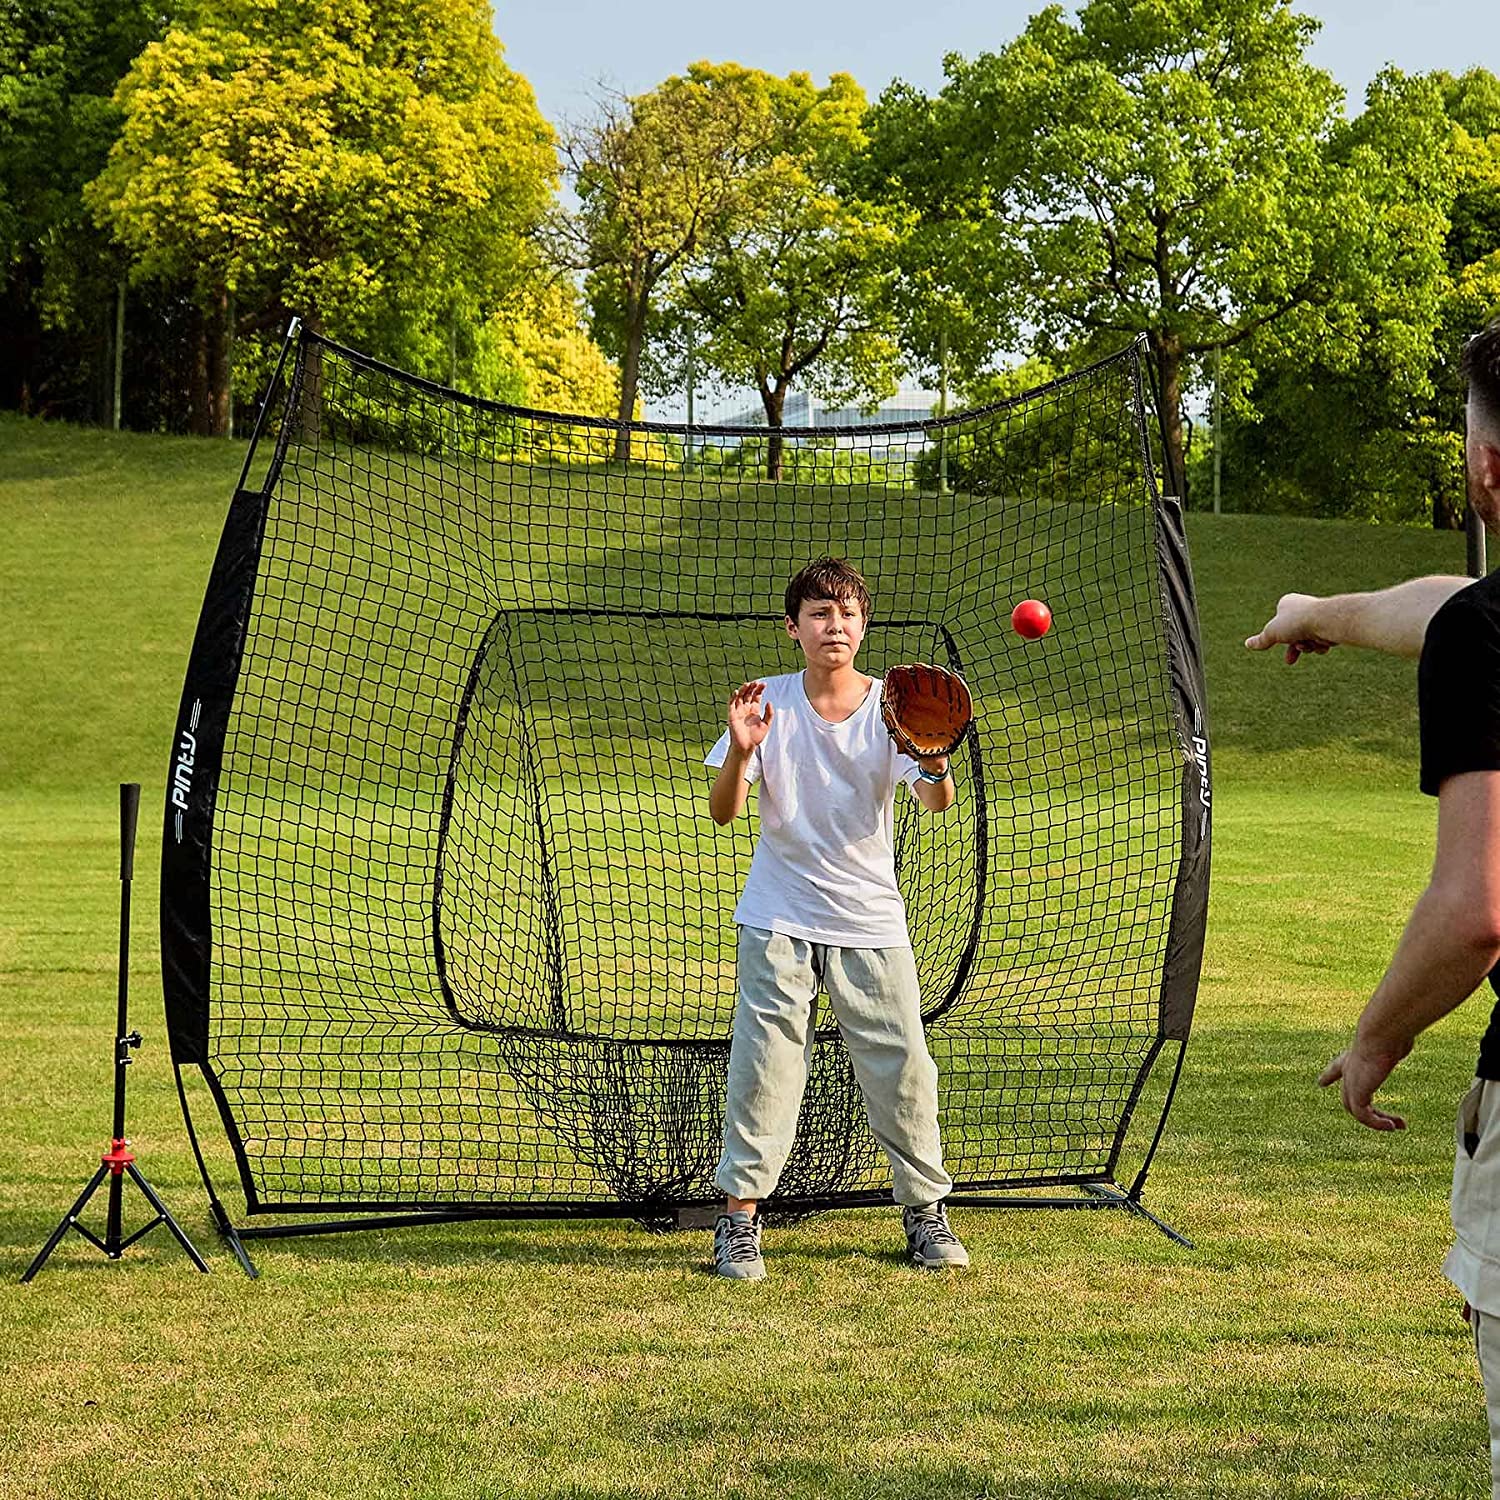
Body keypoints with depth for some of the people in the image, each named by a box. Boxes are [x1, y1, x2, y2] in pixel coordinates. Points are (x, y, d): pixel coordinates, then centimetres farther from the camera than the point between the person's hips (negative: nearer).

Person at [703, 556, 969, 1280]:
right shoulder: (769, 704, -1)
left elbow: (937, 802, -15)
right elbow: (723, 812, -5)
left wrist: (935, 762, -37)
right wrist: (740, 753, -25)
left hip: (871, 924, 1)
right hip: (779, 920, 0)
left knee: (902, 1069, 1)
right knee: (763, 1064, -4)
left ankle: (925, 1210, 17)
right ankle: (739, 1218, 5)